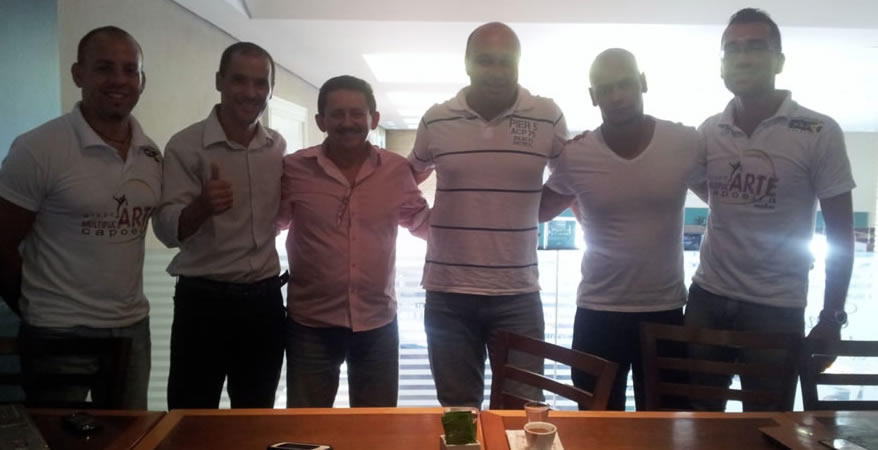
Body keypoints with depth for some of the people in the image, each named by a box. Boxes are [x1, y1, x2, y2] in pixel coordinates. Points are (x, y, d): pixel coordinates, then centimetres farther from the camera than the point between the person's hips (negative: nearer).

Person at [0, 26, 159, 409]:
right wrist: (35, 309, 0)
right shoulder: (38, 148, -13)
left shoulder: (152, 154, 3)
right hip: (60, 332, -4)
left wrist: (124, 301, 8)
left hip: (133, 326, 5)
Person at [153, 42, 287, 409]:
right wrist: (202, 205, -35)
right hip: (203, 301, -4)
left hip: (265, 300, 4)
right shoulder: (185, 145, -10)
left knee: (258, 421, 17)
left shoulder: (278, 147, 4)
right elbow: (167, 230, -16)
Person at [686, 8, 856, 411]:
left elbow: (840, 231, -4)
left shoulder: (819, 133, -7)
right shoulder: (707, 132, 3)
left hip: (776, 308, -3)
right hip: (707, 298, 3)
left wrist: (832, 317, -6)